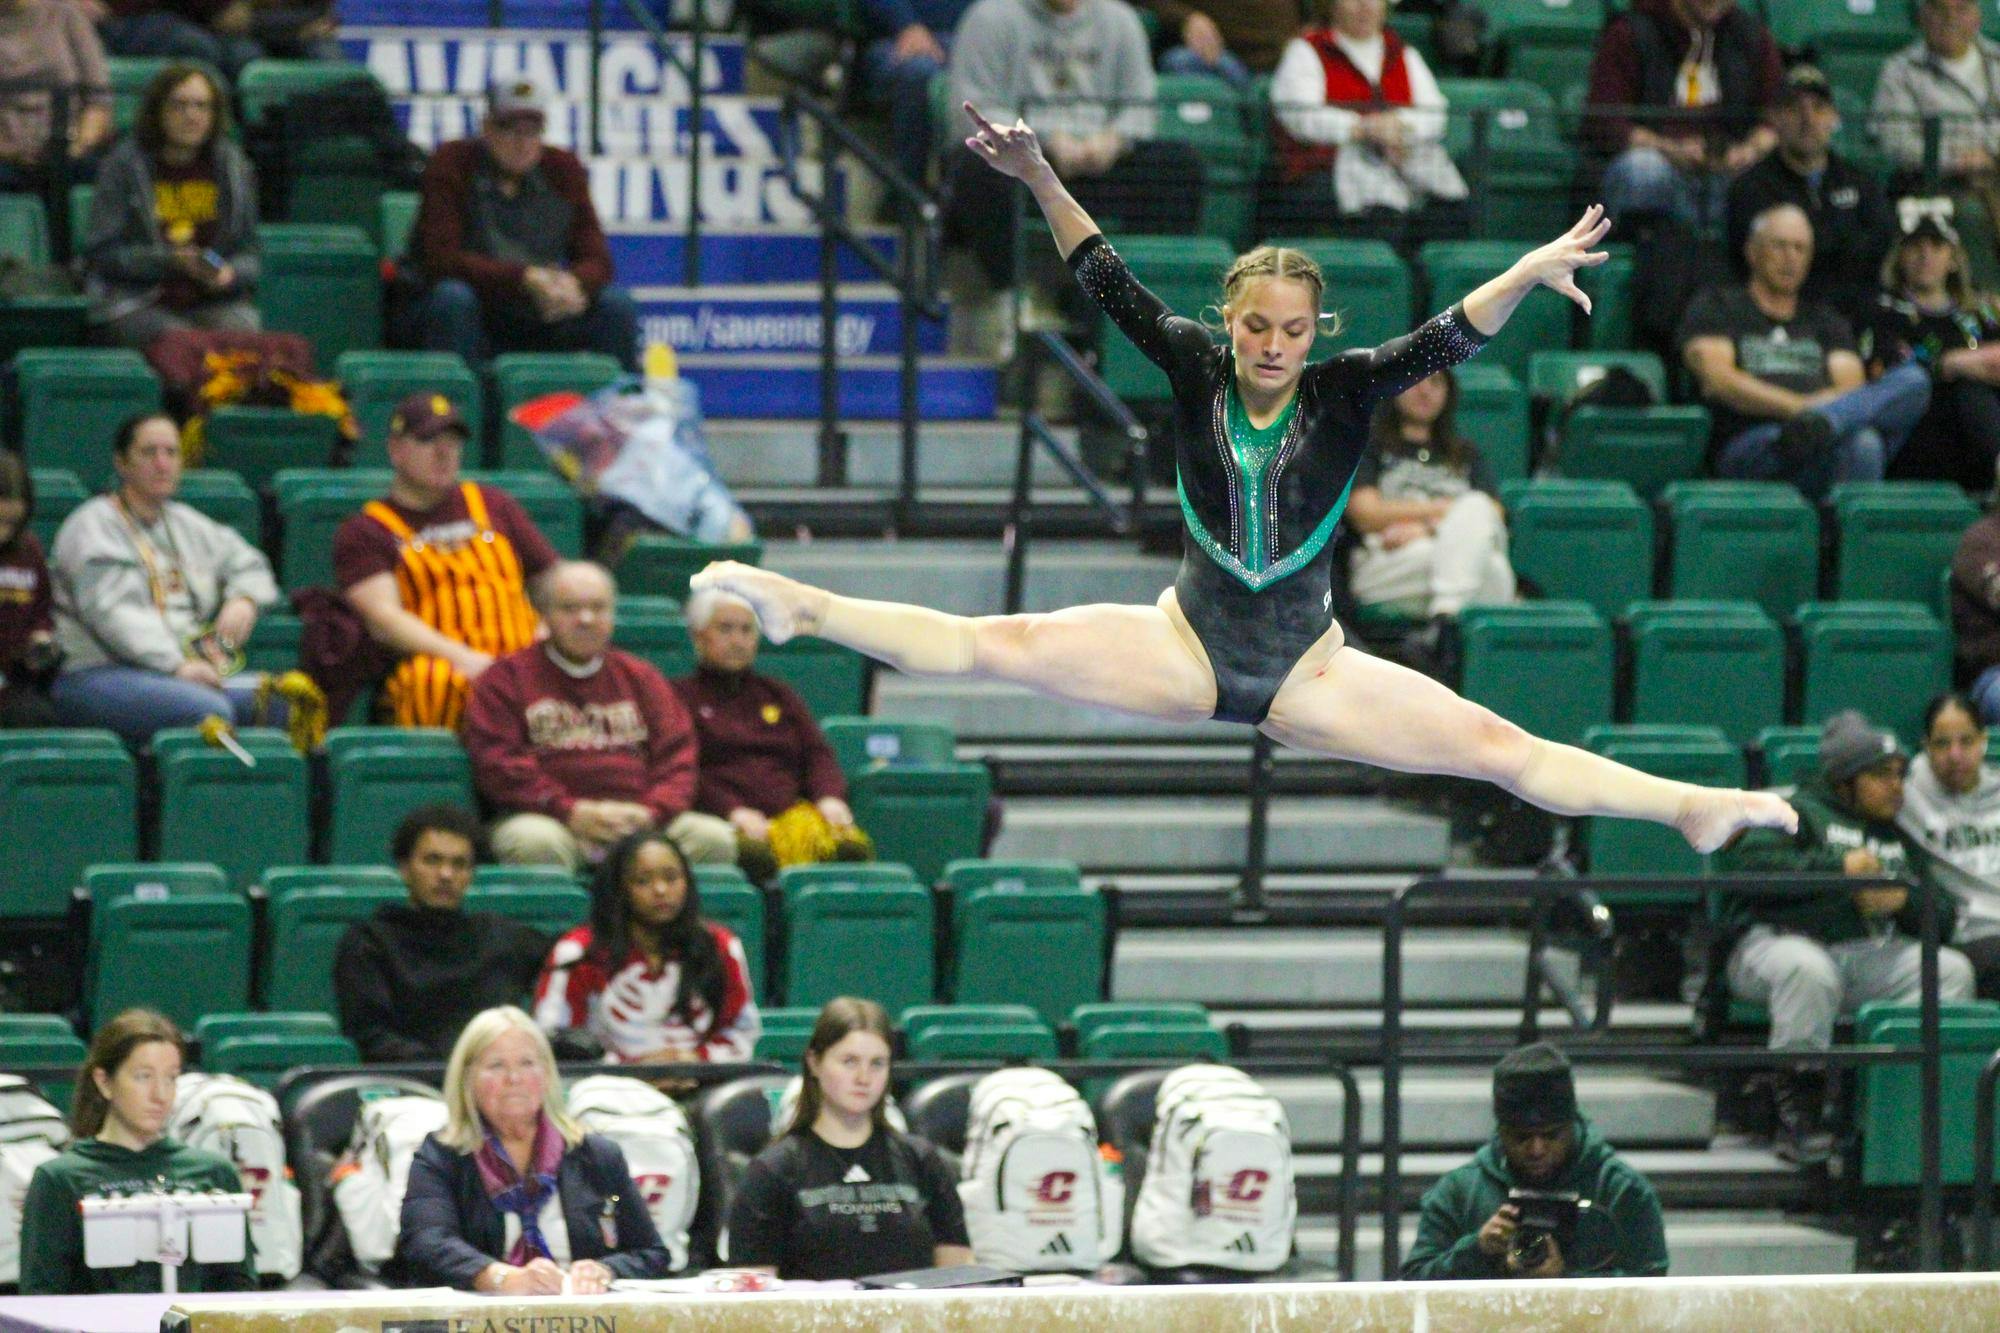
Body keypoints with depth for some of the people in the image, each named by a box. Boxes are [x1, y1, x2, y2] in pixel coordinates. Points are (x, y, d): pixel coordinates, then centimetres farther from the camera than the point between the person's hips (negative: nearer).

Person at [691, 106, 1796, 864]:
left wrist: (1529, 275, -37)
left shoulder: (1344, 394, -7)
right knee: (1001, 646, -12)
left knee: (1495, 746, -10)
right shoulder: (1196, 373, -4)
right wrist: (1038, 181, -24)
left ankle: (1694, 810, -15)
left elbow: (1447, 339, -20)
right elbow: (1114, 289, -13)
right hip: (1190, 645, 1)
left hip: (1305, 671, -1)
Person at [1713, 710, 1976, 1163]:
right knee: (1808, 970, -41)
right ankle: (1798, 1116, -34)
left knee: (1952, 969, -20)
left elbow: (1943, 917, 22)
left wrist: (1905, 901, -2)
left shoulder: (1899, 838, 31)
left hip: (1872, 955, 5)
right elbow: (1748, 859, -7)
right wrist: (1838, 867, -9)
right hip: (1781, 940, -5)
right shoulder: (1803, 812, 14)